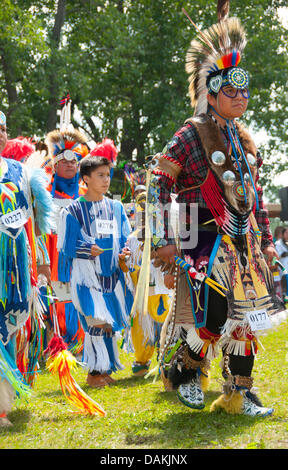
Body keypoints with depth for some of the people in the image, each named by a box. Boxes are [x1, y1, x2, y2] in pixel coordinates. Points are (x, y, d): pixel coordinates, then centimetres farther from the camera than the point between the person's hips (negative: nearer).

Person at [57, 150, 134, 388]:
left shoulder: (116, 207, 13)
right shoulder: (72, 211, 0)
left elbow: (126, 239, 16)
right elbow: (65, 248, -2)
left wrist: (125, 252, -5)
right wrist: (88, 250, -18)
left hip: (112, 276, 5)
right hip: (86, 277, -5)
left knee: (111, 324, 6)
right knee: (97, 321, -15)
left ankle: (105, 369, 18)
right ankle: (94, 372, -6)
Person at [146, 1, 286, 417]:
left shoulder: (244, 139, 14)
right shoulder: (193, 134, -6)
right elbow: (158, 181, -10)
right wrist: (163, 241, -15)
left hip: (244, 242, 7)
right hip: (206, 240, -7)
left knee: (245, 315, 7)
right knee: (212, 314, -15)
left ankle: (239, 394, 15)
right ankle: (185, 372, 10)